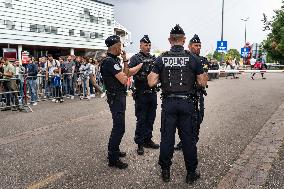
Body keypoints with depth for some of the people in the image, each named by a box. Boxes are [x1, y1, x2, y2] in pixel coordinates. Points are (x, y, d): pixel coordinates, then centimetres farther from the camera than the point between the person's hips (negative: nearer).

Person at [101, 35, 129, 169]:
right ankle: (113, 159, 1)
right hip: (116, 97, -10)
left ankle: (114, 151, 33)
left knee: (118, 126, 19)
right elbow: (123, 80, -24)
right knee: (119, 128, -7)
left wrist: (125, 60, 4)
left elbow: (125, 75, 12)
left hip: (119, 96, 10)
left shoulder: (114, 60, 13)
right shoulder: (109, 61, -19)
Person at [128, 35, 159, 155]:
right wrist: (142, 64, -21)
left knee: (150, 119, 13)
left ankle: (148, 140, 26)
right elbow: (129, 72, -16)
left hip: (152, 93, 6)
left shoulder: (153, 58, 13)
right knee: (141, 120, 0)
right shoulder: (135, 58, -3)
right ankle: (139, 144, 10)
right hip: (141, 94, -5)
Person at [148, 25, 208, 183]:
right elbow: (203, 83, -1)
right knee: (188, 138, 9)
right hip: (187, 102, 0)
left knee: (167, 137, 10)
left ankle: (165, 172, 23)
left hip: (168, 103, 1)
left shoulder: (161, 59, -2)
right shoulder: (193, 58, -3)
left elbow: (151, 83, -4)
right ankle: (191, 173, 22)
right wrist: (204, 75, 19)